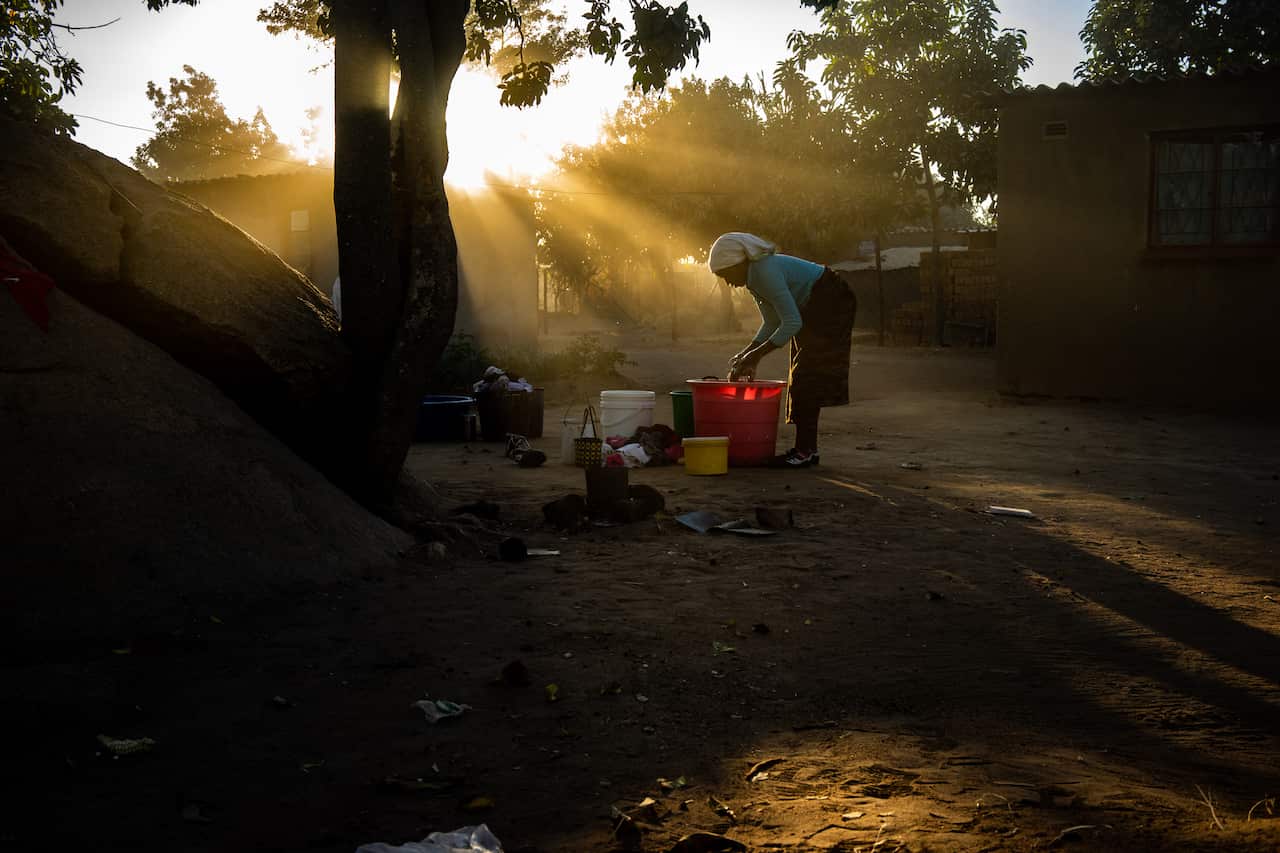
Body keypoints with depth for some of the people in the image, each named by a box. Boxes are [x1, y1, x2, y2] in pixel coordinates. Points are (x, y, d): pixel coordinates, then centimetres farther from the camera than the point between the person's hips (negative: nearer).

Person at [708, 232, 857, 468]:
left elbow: (792, 322, -29)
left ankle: (806, 450, -13)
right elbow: (772, 323, 7)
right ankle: (807, 447, 12)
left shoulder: (766, 273, -27)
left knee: (808, 375, -13)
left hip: (831, 304, -10)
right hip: (813, 310, 10)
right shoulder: (753, 277, 3)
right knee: (802, 377, 9)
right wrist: (746, 353, -3)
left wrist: (756, 355, -26)